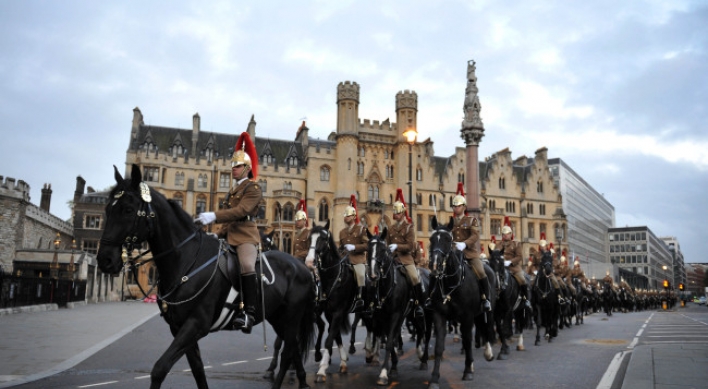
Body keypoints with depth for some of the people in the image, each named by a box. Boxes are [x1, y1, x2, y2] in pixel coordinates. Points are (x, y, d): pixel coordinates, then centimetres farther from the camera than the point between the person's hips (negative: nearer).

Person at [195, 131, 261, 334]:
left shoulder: (253, 189, -2)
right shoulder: (233, 191, 24)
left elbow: (241, 211, -18)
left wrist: (214, 216, -27)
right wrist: (219, 234, 15)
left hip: (246, 236, -9)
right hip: (230, 237, 9)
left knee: (247, 266, -33)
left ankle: (249, 312, -28)